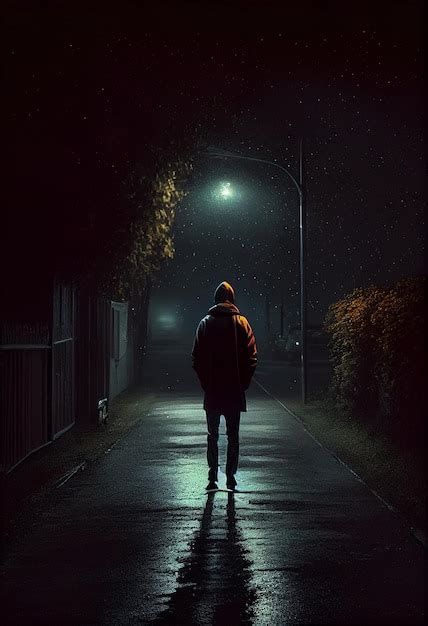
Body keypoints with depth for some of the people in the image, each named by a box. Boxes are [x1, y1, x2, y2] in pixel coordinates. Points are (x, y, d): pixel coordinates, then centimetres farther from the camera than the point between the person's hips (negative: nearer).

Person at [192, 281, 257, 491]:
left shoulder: (206, 323, 0)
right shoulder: (241, 323, -2)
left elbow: (196, 358, -1)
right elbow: (251, 357, -4)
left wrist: (205, 382, 7)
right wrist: (243, 383, 4)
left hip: (212, 389, 0)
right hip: (235, 390, 0)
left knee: (212, 435, 8)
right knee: (233, 435, 7)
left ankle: (212, 477, 3)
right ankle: (230, 477, 4)